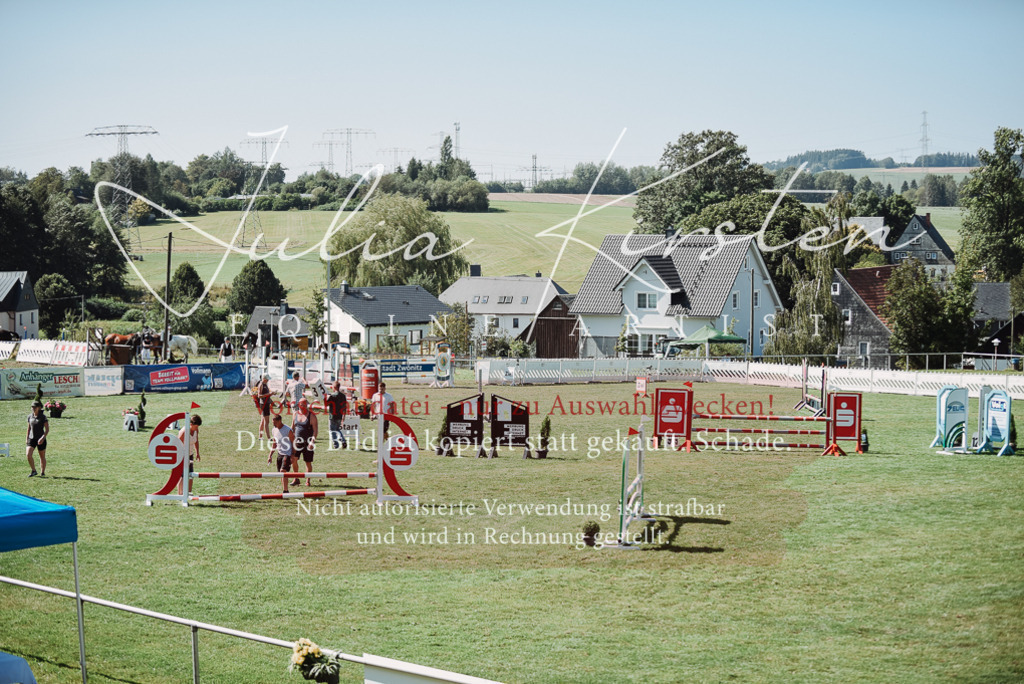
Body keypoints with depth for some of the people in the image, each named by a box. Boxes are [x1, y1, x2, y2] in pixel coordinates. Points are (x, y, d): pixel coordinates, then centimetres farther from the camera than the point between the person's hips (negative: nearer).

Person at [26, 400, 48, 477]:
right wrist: (26, 438, 14)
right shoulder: (30, 416, 5)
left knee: (42, 457, 7)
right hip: (31, 439, 4)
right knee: (28, 454, -14)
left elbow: (47, 429, -12)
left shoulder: (43, 417, -10)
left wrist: (43, 438, -24)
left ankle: (43, 473, 22)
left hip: (41, 439, -4)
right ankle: (33, 471, -1)